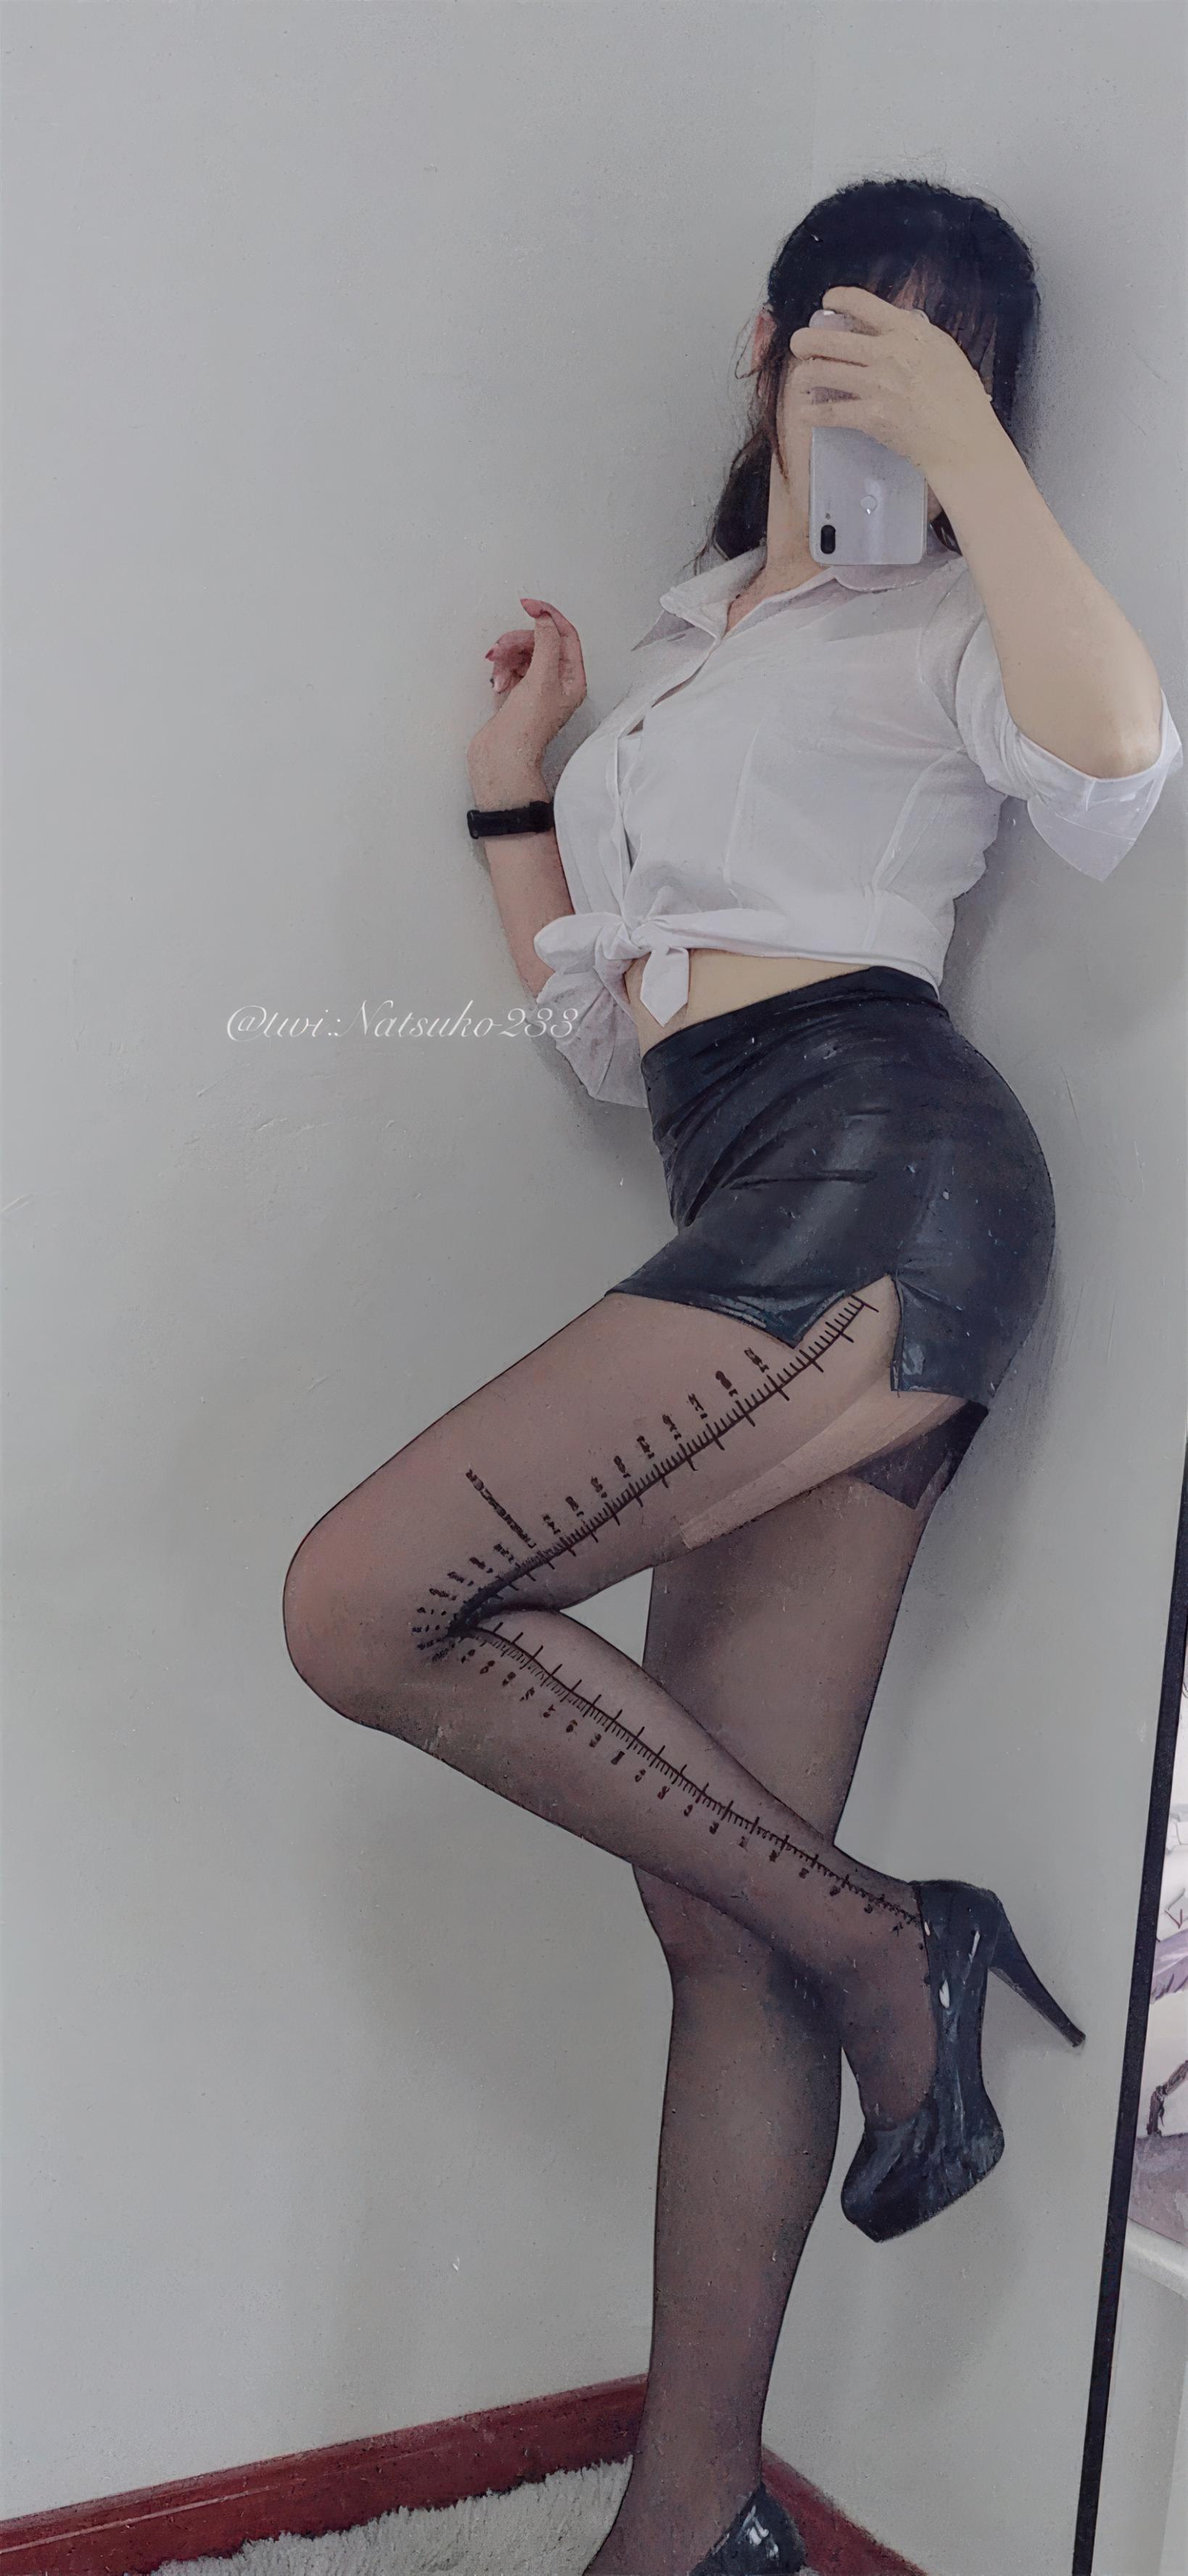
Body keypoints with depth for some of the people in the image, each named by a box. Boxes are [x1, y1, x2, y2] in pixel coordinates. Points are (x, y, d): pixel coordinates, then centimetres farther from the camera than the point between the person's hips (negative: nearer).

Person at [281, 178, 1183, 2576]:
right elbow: (598, 1025, 28)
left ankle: (887, 1944, -8)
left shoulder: (941, 620, 9)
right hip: (768, 1222, 7)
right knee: (714, 1911, 3)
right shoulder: (680, 653, 29)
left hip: (879, 1165, -7)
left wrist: (963, 452, -12)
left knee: (363, 1601, -21)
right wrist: (510, 791, 24)